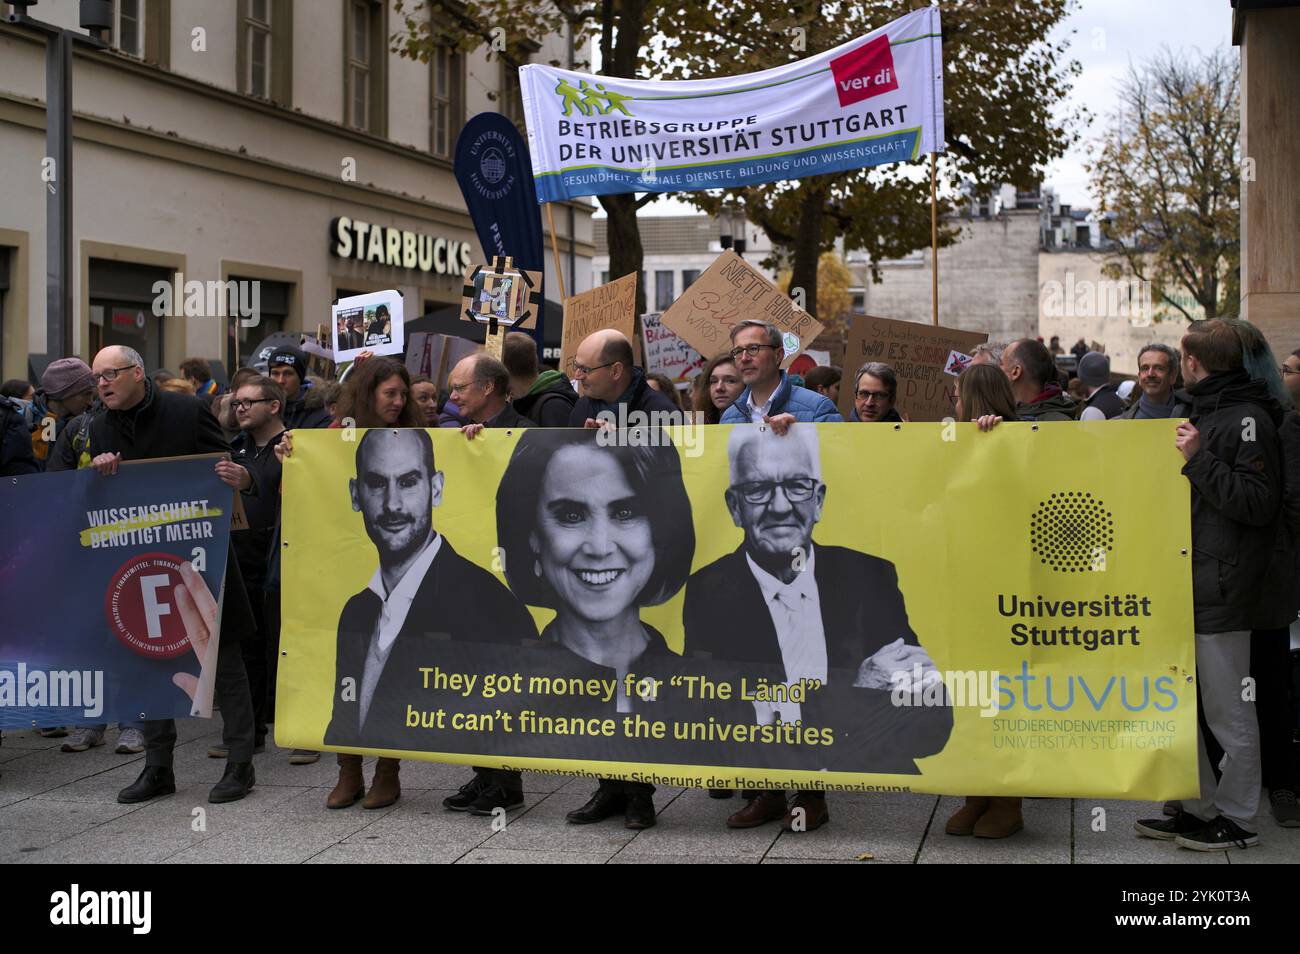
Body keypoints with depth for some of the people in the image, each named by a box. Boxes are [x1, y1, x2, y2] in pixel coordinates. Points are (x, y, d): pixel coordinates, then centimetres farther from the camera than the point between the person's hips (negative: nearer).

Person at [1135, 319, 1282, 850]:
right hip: (1186, 584, 10)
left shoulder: (1248, 419, -11)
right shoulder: (1200, 412, 19)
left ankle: (1235, 819, 12)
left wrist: (1200, 459, -20)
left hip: (1221, 591, -10)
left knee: (1227, 711, 0)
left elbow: (1259, 503, -20)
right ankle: (1197, 809, 22)